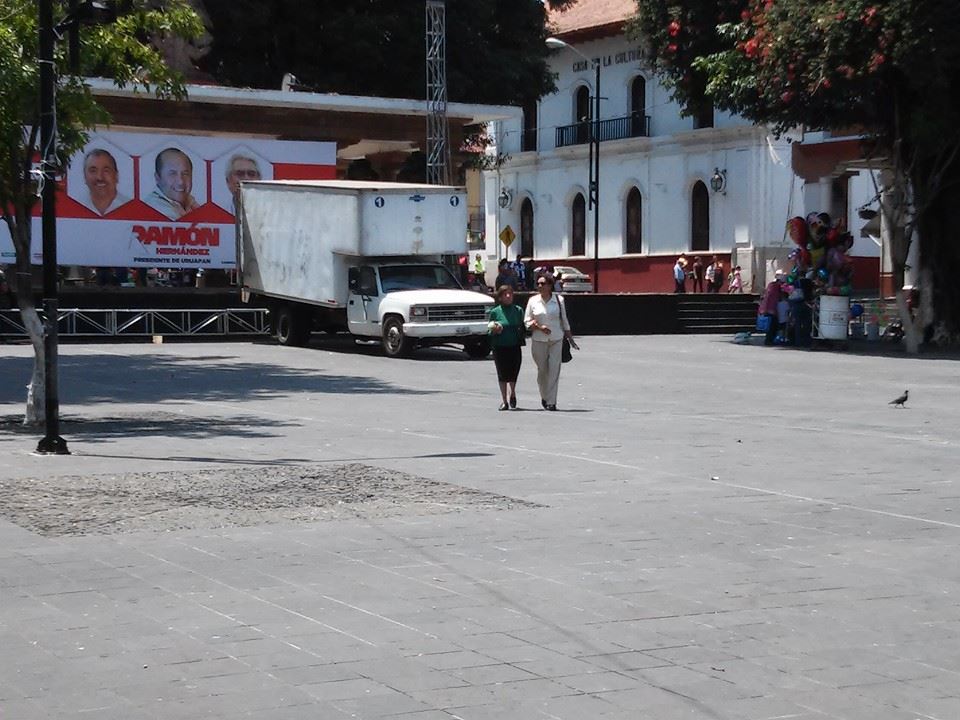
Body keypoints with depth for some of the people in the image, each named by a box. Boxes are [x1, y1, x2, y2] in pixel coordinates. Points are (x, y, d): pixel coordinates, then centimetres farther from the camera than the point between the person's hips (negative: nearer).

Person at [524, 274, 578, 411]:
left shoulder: (559, 300, 2)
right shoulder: (533, 301, 3)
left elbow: (564, 321, 10)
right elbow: (527, 321, 4)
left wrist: (570, 339, 11)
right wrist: (539, 327, -13)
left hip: (556, 339, 0)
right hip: (539, 340, 1)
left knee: (554, 369, -8)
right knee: (542, 370, 4)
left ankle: (551, 402, -6)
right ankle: (544, 397, 26)